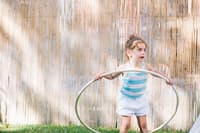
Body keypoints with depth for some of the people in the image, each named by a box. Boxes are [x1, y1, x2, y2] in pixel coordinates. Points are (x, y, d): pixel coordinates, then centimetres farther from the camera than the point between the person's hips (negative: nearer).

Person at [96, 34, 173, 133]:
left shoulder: (145, 66, -10)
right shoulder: (124, 68, -18)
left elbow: (156, 72, 9)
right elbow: (112, 76, -6)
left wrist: (167, 78, 12)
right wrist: (102, 75, -24)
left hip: (140, 100, 3)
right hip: (126, 99, -3)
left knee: (143, 124, 6)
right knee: (126, 124, -8)